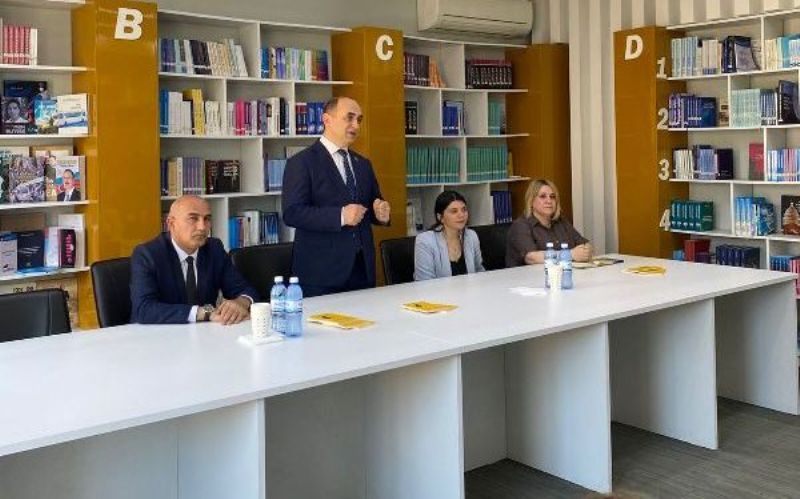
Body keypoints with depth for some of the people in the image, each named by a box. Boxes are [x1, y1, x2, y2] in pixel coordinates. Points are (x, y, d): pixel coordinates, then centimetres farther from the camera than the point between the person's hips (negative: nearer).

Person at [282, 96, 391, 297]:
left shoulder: (363, 164, 17)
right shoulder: (301, 162, -5)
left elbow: (374, 203, 22)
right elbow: (292, 213, -14)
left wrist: (381, 213, -2)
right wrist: (340, 215, -24)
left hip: (362, 268, 6)